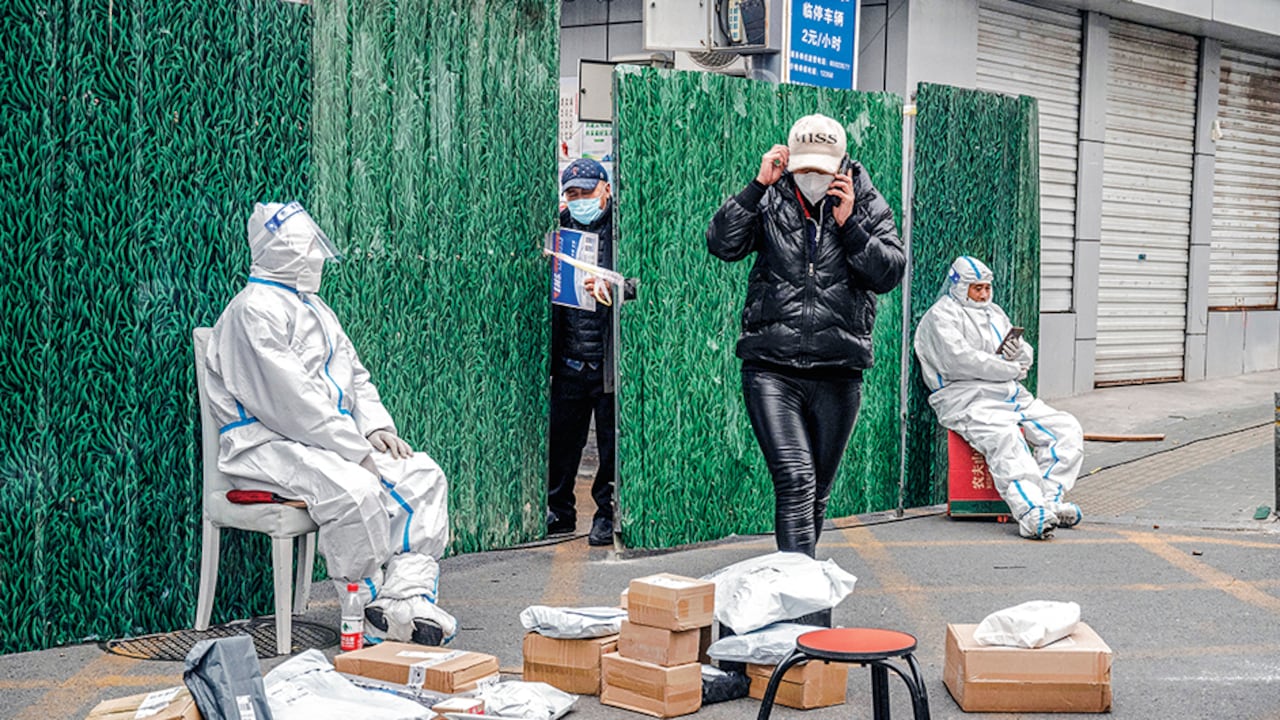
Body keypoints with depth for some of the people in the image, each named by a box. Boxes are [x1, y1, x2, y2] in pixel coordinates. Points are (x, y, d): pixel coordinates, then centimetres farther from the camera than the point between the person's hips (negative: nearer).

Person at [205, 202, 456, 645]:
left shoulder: (314, 308, 21)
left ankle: (407, 600, -12)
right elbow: (289, 400, -20)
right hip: (270, 446, -10)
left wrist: (376, 427, 5)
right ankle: (369, 613, -17)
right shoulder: (254, 311, -11)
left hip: (329, 441, 10)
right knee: (356, 491, -34)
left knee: (424, 475, -4)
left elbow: (355, 376, 25)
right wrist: (355, 451, -20)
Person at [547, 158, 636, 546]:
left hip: (609, 357, -5)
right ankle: (560, 512, 25)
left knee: (611, 439, 4)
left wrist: (613, 287, -23)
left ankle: (607, 514, 16)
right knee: (561, 437, 10)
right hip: (569, 358, 5)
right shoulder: (561, 226, 12)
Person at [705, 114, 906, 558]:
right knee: (795, 480, -17)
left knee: (818, 492, 12)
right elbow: (722, 244, -9)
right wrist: (759, 185, -13)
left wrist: (849, 225, -14)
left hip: (838, 374, 2)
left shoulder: (868, 206, 6)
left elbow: (890, 273, -5)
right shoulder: (770, 202, 5)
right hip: (771, 369, -2)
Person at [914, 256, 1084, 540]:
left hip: (1013, 397, 8)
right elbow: (959, 360, -15)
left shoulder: (994, 312, 27)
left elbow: (1027, 358, 26)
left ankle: (1050, 501, -20)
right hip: (968, 399, -8)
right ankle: (1031, 514, -50)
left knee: (1068, 430, -9)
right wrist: (1011, 369, -7)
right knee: (1005, 438, -36)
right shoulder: (942, 316, 1)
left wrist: (1019, 351, -1)